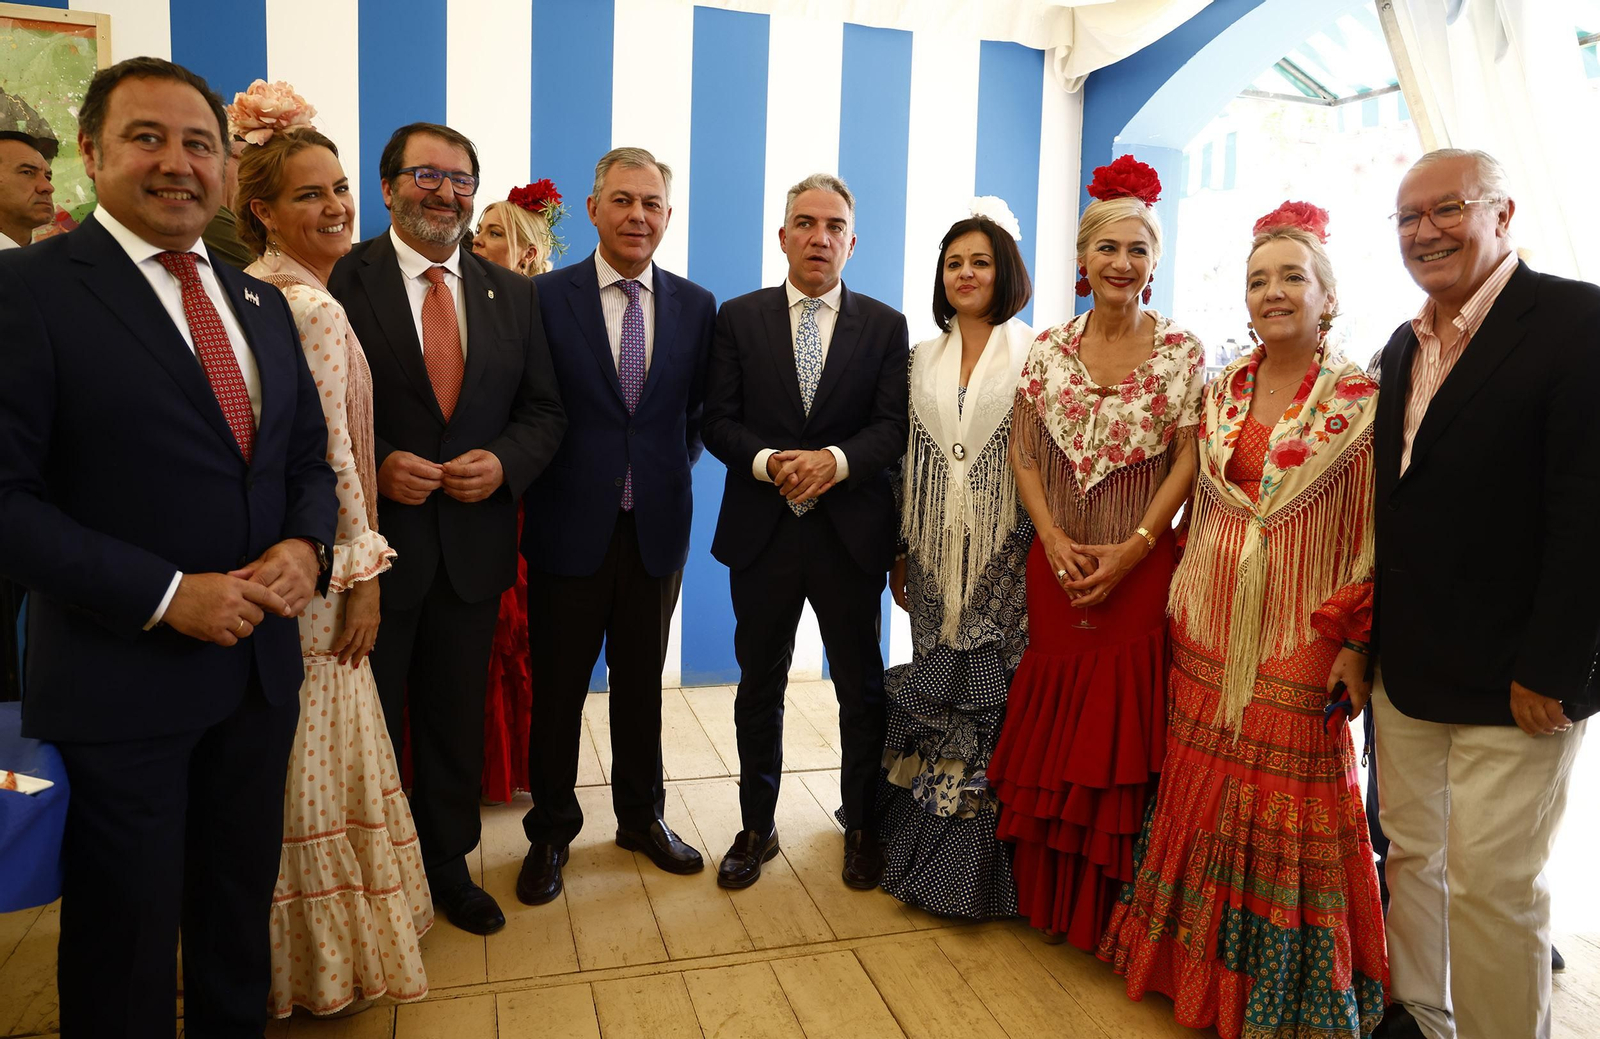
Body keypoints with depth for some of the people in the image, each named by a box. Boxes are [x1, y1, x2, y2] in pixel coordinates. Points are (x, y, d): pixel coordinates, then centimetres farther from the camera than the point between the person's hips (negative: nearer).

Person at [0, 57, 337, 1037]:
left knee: (239, 917, 22)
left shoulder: (261, 304, 9)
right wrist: (166, 595, -21)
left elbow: (309, 457, 12)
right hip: (119, 680, -5)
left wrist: (305, 545, -8)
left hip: (259, 665, 6)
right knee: (125, 948, 14)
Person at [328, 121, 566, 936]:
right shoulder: (339, 281, -6)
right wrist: (372, 467, -21)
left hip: (474, 541, 4)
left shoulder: (512, 296, 7)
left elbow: (543, 409, 7)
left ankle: (448, 866, 37)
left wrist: (505, 462, -10)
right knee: (367, 724, 13)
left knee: (458, 721, 17)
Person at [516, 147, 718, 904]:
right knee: (557, 687, 10)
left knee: (641, 681, 16)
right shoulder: (545, 296, -3)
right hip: (571, 525, -2)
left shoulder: (696, 306, 5)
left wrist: (671, 469, 1)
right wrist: (547, 477, -5)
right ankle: (551, 831, 29)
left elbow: (699, 413, 10)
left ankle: (642, 816, 35)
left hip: (657, 527, 2)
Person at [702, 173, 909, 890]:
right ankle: (757, 827, 30)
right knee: (759, 688, 13)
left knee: (862, 688, 10)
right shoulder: (738, 318, 4)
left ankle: (862, 826, 30)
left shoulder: (884, 325, 4)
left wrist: (835, 460, -22)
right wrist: (770, 462, -20)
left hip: (851, 532, 0)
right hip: (761, 533, 1)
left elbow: (894, 427, -4)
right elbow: (718, 421, -2)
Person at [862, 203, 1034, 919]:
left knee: (992, 698, -1)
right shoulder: (922, 358, 10)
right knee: (932, 692, 11)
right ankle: (925, 851, 28)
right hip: (935, 562, 4)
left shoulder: (1032, 356, -2)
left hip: (1004, 561, -4)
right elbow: (906, 458, 11)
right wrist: (899, 555, 9)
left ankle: (986, 862, 17)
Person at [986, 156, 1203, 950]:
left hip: (1140, 566, -2)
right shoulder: (1048, 350, 5)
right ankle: (1044, 893, 24)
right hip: (1056, 566, 2)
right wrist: (1054, 540, -10)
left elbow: (1189, 460, -5)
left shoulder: (1181, 351, 0)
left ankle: (1111, 906, 20)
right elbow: (1023, 453, 3)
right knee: (1050, 720, 7)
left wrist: (1133, 547, -14)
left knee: (1123, 721, 2)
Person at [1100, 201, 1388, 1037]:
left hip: (1301, 644, -4)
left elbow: (1376, 536, -7)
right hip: (1207, 633, 4)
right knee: (1201, 788, 12)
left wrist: (1356, 642, -11)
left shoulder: (1361, 402, -6)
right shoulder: (1221, 394, 8)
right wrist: (1182, 600, 11)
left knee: (1288, 806, 4)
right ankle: (1198, 965, 31)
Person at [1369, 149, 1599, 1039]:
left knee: (1493, 882, 1)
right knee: (1412, 855, 16)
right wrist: (1369, 637, 9)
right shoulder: (1403, 347, 11)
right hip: (1407, 672, 7)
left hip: (1514, 682, -6)